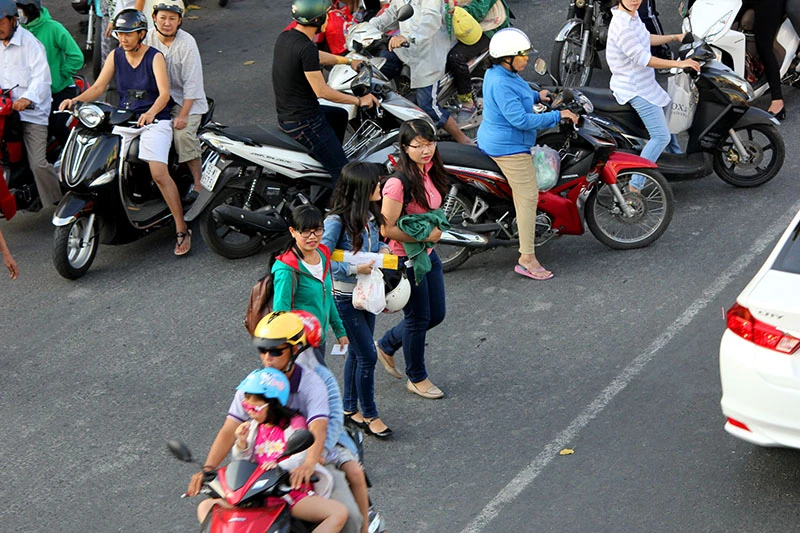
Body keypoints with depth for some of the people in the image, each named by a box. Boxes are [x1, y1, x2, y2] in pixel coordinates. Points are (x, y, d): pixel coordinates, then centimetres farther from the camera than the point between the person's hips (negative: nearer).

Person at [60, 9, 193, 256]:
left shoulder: (155, 57, -7)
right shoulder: (116, 56, 7)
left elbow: (164, 93, -19)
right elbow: (98, 87, 3)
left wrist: (151, 113, -39)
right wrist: (75, 100, -15)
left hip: (154, 120, -5)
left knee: (159, 173, -22)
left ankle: (181, 229, -15)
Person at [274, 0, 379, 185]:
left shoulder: (284, 37, 4)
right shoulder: (306, 49, -25)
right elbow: (321, 91, -22)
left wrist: (348, 61, 33)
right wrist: (359, 101, -12)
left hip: (286, 113, 10)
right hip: (304, 124, -10)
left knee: (340, 115, 33)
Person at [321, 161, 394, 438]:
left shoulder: (369, 215, 1)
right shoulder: (337, 221, -23)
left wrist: (383, 247, -1)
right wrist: (355, 269, -28)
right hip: (345, 298, -8)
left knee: (357, 352, 18)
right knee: (367, 356, -3)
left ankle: (349, 409, 32)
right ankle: (369, 415, 12)